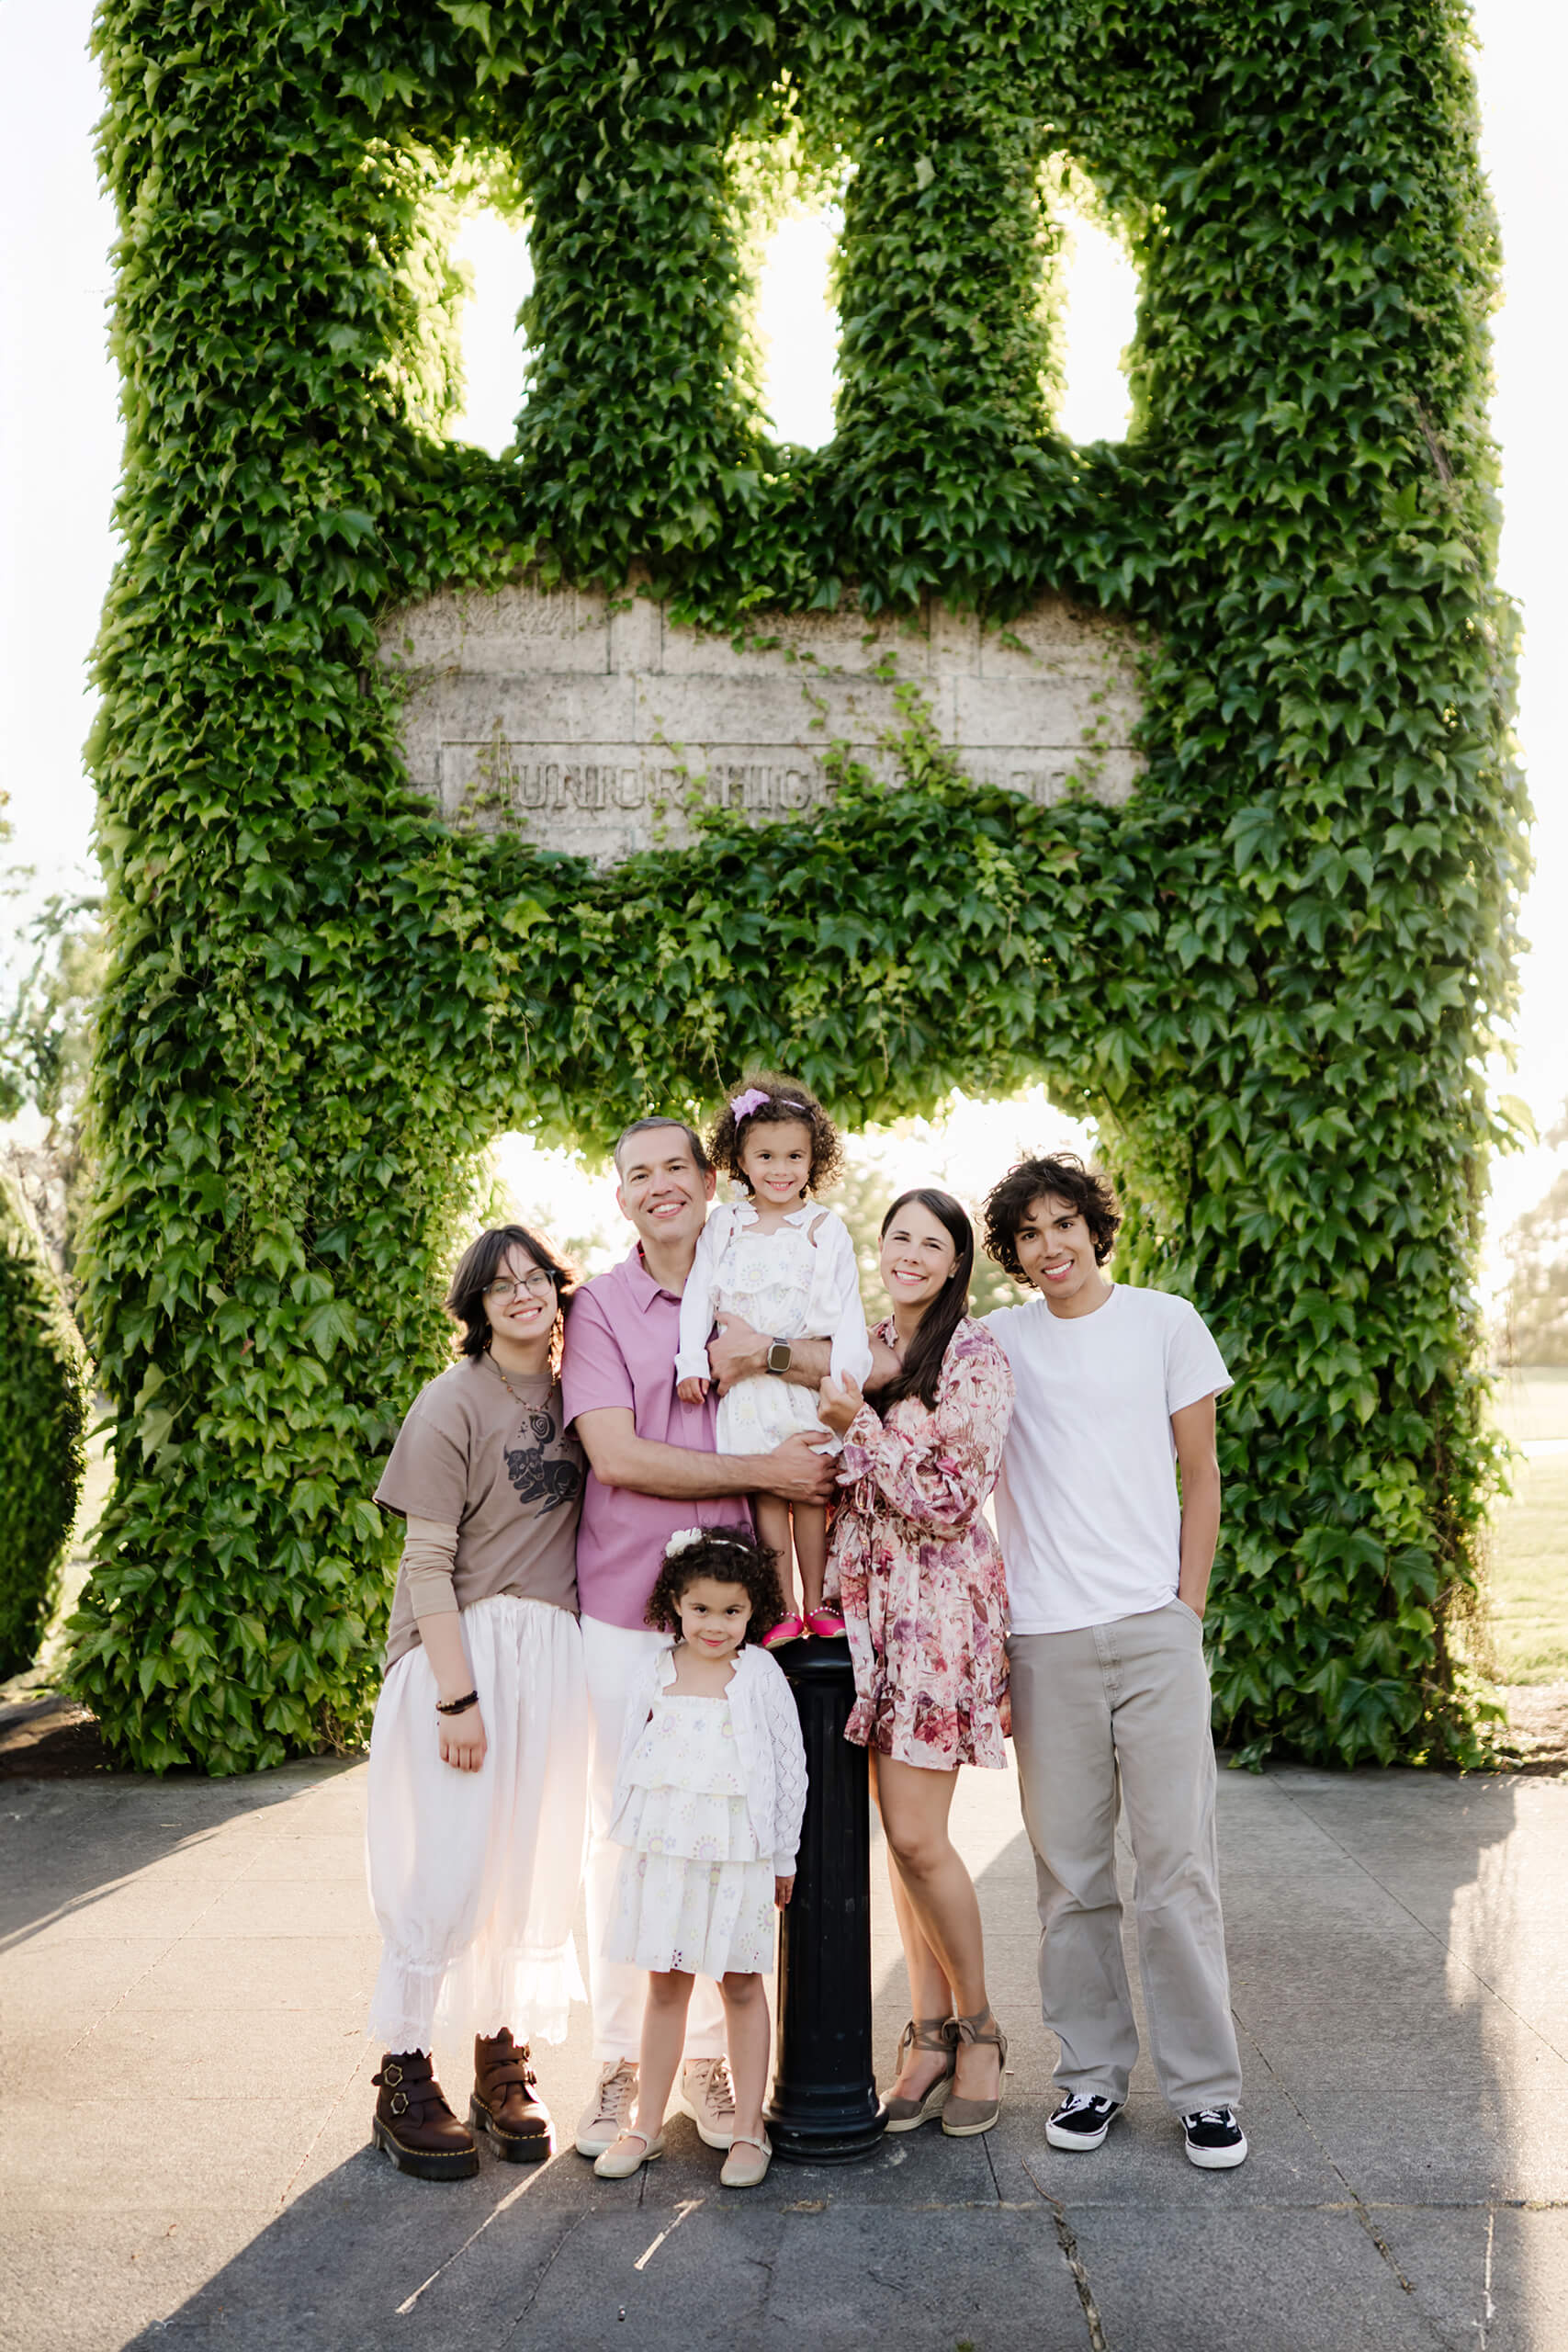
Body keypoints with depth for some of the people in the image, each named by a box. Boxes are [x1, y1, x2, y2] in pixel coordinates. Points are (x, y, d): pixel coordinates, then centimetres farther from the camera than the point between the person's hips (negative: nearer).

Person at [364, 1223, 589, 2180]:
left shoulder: (573, 1394, 10)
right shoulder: (455, 1401, -6)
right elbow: (427, 1561, -9)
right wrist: (456, 1696, -15)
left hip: (554, 1651, 5)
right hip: (466, 1645, -5)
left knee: (534, 1861, 8)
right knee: (446, 1866, -4)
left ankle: (503, 2060, 23)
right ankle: (406, 2081, 9)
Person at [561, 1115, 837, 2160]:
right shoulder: (601, 1306, -2)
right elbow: (615, 1454, -12)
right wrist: (760, 1468, -15)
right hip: (624, 1603, -2)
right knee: (621, 1831, 7)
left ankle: (711, 2057, 23)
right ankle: (619, 2063, 21)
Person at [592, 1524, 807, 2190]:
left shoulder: (761, 1674, -4)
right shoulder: (656, 1671, 2)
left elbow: (791, 1767, 1)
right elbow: (630, 1758, 9)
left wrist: (784, 1857, 3)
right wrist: (628, 1841, 8)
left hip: (738, 1853, -2)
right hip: (663, 1851, 2)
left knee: (741, 1986, 7)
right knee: (664, 1985, 11)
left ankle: (748, 2128, 17)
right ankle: (647, 2124, 22)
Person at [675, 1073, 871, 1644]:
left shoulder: (826, 1228, 5)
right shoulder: (724, 1226, 8)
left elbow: (848, 1306, 1)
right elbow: (699, 1292, 7)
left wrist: (846, 1370, -11)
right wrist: (692, 1360, -3)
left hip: (810, 1377, -1)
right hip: (748, 1383, 1)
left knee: (810, 1490, 0)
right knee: (766, 1493, -1)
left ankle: (817, 1604, 10)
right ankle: (785, 1611, 4)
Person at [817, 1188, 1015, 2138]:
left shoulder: (976, 1357, -6)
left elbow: (953, 1499, -12)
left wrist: (860, 1427, -16)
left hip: (939, 1601, -6)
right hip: (869, 1597, 6)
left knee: (917, 1837, -6)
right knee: (900, 1833, 8)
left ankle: (978, 2028, 14)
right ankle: (932, 2032, 20)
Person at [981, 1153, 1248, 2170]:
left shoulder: (1166, 1322, 6)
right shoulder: (994, 1342, 9)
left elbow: (1200, 1475, 7)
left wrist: (1187, 1608, 2)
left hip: (1154, 1629, -1)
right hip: (1044, 1637, 1)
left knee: (1179, 1865, -1)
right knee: (1069, 1873, 6)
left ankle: (1207, 2088, 10)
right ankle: (1093, 2072, 19)